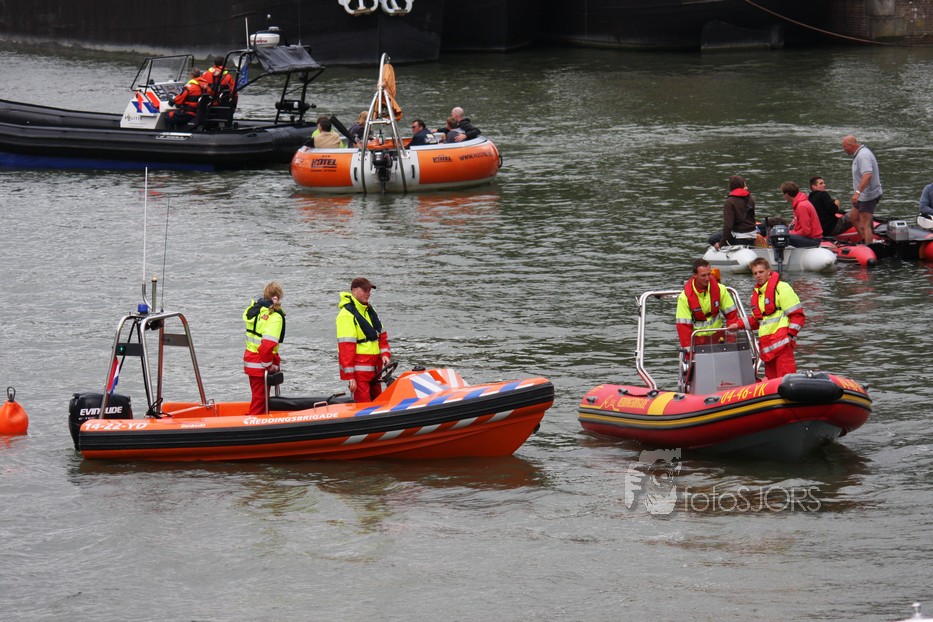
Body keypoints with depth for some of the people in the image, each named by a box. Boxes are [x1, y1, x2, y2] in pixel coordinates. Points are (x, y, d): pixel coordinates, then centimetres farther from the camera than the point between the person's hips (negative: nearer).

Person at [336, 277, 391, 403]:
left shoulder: (370, 311, 15)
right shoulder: (347, 314, -13)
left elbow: (382, 336, 20)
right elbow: (345, 347, -17)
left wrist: (385, 354, 0)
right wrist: (349, 376, -21)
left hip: (374, 369, 9)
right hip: (358, 372, -9)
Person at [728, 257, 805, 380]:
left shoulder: (781, 288, -6)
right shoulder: (756, 293, 19)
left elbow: (797, 314, -8)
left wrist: (790, 335, -14)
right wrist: (739, 325, 18)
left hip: (782, 342, -8)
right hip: (767, 344, 8)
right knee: (771, 379, 7)